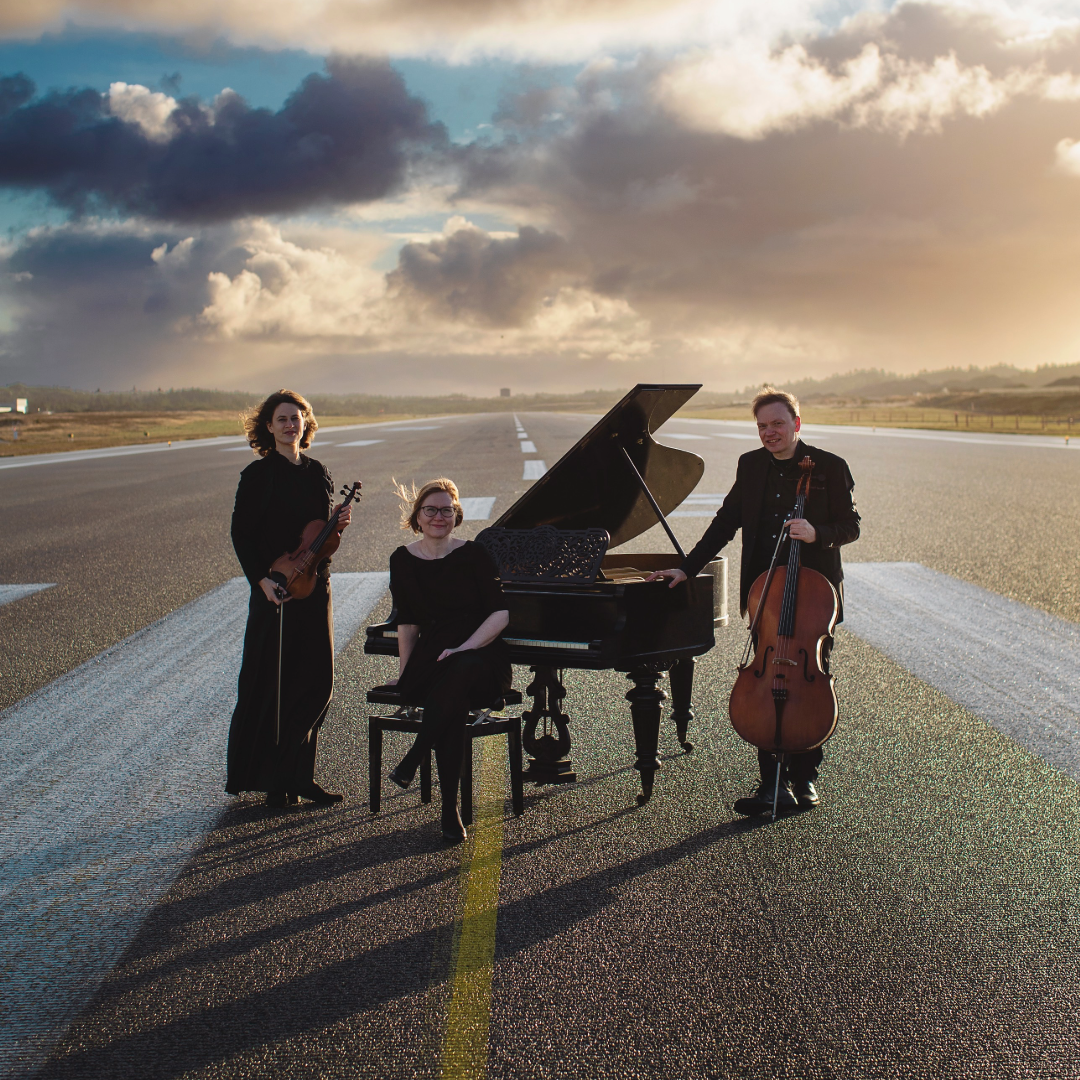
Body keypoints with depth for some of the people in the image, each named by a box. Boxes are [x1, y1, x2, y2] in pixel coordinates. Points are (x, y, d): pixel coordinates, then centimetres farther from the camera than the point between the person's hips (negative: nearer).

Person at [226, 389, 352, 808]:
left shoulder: (318, 473, 11)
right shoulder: (258, 475, -5)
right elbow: (241, 533, -7)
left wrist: (338, 525, -3)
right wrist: (261, 579, -18)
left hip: (315, 588, 6)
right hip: (276, 592, -6)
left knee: (318, 682, 6)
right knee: (274, 684, 0)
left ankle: (300, 775, 17)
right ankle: (272, 779, 12)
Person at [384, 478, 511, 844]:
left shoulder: (473, 555, 1)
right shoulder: (403, 560, 11)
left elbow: (501, 613, -6)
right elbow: (408, 621, 14)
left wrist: (463, 648, -19)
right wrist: (405, 670, 2)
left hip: (481, 653, -2)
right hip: (432, 657, 2)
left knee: (461, 674, -40)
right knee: (452, 703, -34)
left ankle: (413, 758, -28)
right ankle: (450, 810, -28)